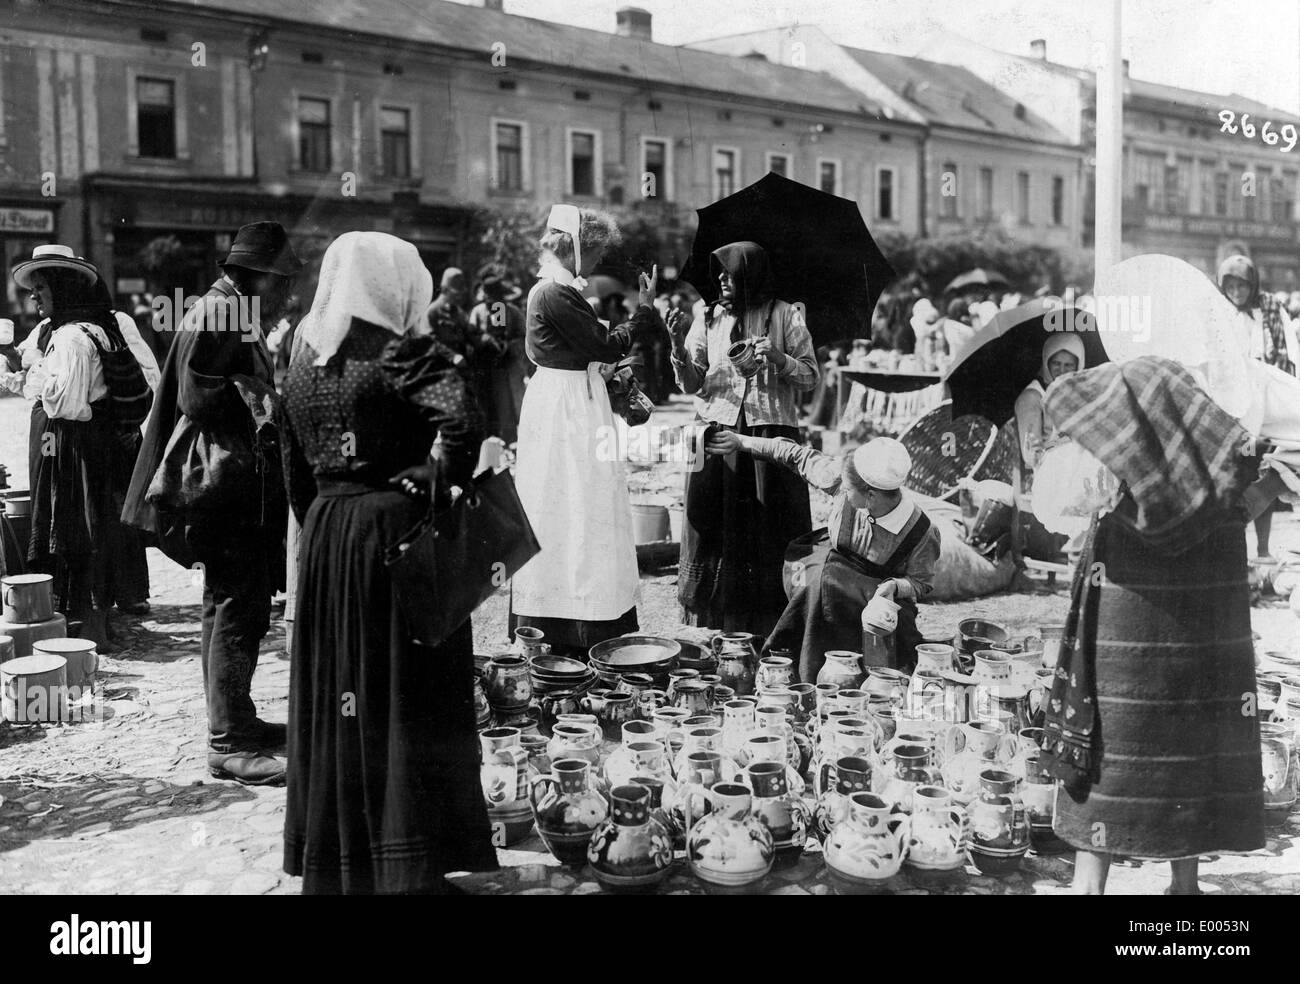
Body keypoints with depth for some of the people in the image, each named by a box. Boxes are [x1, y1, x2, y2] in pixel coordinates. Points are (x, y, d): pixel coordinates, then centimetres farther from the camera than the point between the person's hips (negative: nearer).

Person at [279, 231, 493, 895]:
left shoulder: (304, 360, 9)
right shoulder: (401, 354, -12)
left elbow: (296, 471, 15)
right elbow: (462, 421, -29)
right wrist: (443, 478, -14)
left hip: (325, 533, 6)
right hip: (395, 529, -6)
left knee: (334, 698, 13)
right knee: (403, 703, 1)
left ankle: (331, 862, 24)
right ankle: (407, 867, 6)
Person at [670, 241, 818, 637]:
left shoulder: (785, 316, 4)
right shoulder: (709, 319, 10)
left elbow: (811, 376, 4)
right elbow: (693, 385, 7)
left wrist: (779, 358, -13)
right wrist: (679, 347, -9)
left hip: (772, 436, -2)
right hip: (717, 433, 2)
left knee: (769, 534, -1)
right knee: (716, 531, 2)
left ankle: (772, 629, 7)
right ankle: (712, 626, 11)